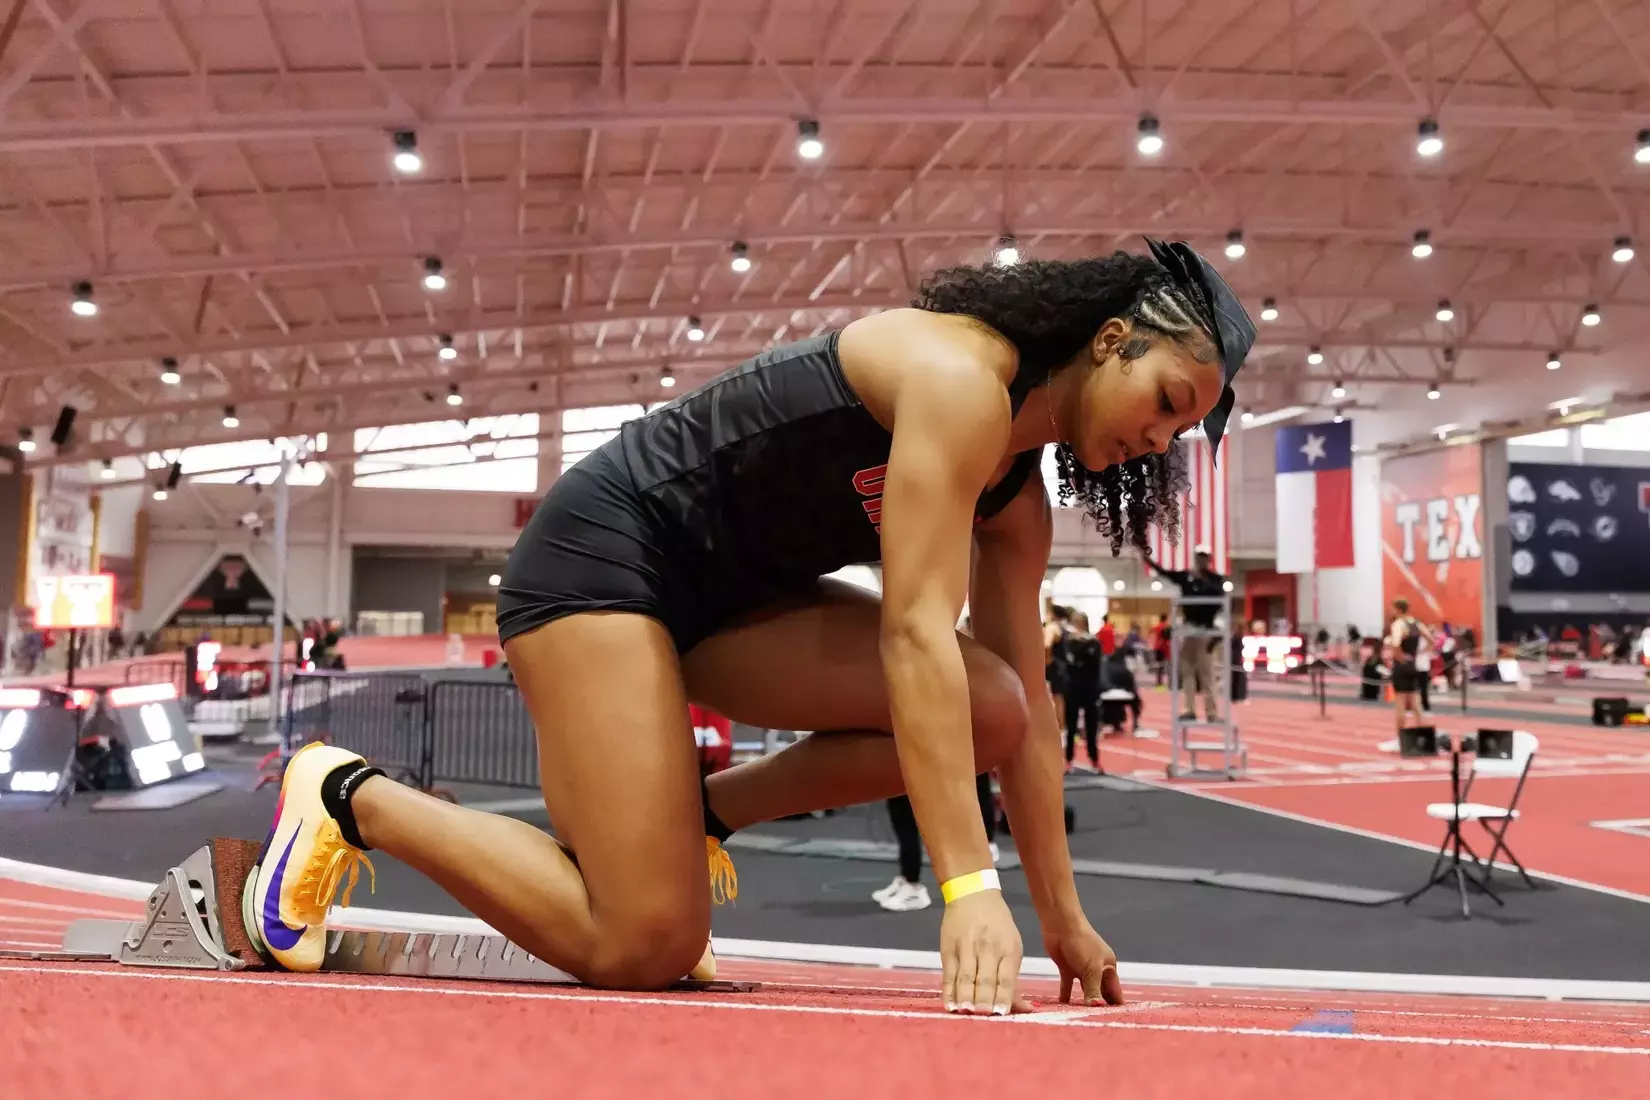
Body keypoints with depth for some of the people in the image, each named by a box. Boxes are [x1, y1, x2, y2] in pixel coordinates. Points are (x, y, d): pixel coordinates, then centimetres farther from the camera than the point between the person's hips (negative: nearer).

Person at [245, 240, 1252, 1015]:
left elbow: (1026, 703, 7)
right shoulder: (961, 377, -21)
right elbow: (915, 633, -29)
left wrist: (1063, 916, 8)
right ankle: (351, 796, 6)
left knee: (989, 708, -7)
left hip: (721, 591, 9)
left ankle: (695, 813, 7)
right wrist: (971, 886, -30)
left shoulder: (1019, 497, 6)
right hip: (604, 551, -9)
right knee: (643, 947, -14)